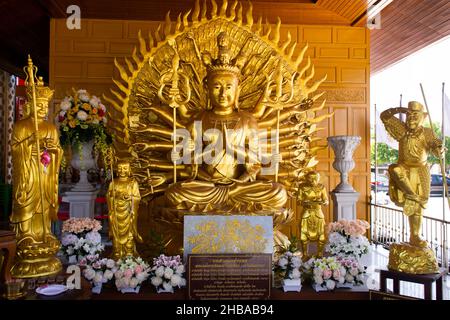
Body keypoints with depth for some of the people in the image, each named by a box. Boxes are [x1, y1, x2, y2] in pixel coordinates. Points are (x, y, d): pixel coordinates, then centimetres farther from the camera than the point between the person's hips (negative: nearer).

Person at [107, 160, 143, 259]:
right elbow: (108, 196, 4)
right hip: (116, 212, 2)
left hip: (128, 212, -2)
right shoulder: (113, 183, 6)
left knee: (128, 231, 1)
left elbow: (137, 197, -3)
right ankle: (117, 253, 15)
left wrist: (129, 197, -19)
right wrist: (115, 196, -16)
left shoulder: (133, 183, 0)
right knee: (117, 231, 5)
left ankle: (130, 252, 11)